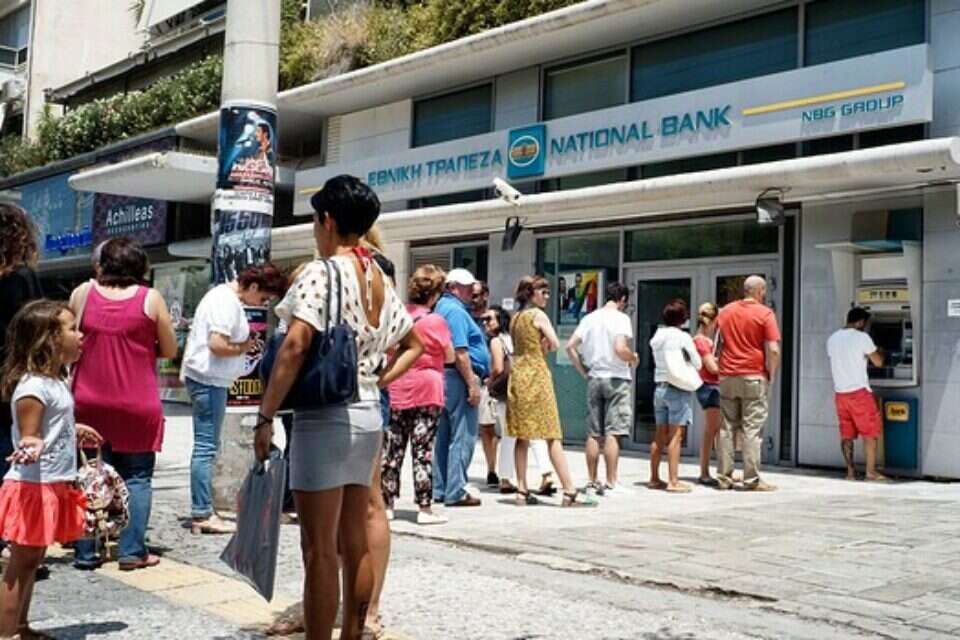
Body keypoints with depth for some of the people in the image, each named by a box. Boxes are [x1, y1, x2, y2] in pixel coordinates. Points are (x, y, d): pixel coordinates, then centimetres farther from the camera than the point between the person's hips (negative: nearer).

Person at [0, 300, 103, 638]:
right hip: (33, 486, -10)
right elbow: (28, 436, -21)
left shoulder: (54, 381, 11)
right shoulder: (32, 386, -19)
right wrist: (30, 449, -43)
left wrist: (75, 431, 39)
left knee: (31, 562, 17)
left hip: (53, 486, 10)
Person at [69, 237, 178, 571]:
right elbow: (169, 350, 1)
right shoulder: (150, 298, -5)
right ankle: (132, 551, 4)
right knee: (136, 478, 7)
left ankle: (86, 551, 12)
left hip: (89, 403, 2)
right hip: (137, 405, -2)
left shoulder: (82, 293, -1)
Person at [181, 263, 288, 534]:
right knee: (206, 447, -7)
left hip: (204, 378, 11)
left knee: (205, 447, 12)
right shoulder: (228, 303, -16)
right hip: (209, 380, -11)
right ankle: (202, 515, -3)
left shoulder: (223, 294, 16)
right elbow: (217, 345, -25)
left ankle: (202, 512, 17)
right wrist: (244, 347, -10)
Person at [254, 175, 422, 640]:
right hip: (367, 416, 8)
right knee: (355, 543, 15)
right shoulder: (381, 280, 12)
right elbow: (414, 346, 23)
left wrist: (265, 417, -18)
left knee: (319, 549, -1)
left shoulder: (322, 273, -12)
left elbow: (295, 346, -22)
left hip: (324, 418, -8)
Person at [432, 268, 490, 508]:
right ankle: (456, 492, -3)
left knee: (445, 435, 13)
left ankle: (440, 489, 19)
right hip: (459, 378, -10)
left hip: (444, 377, 10)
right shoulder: (456, 311, -13)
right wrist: (472, 384, -19)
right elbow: (460, 352, -20)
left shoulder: (442, 307, 18)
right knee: (463, 437, -5)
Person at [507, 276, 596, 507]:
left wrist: (540, 347, 1)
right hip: (536, 374, -8)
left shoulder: (515, 318, 14)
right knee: (553, 437, -8)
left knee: (522, 436, 8)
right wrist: (544, 347, 6)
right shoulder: (538, 315, -8)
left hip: (518, 374, 8)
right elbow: (555, 343, -15)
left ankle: (522, 491, 8)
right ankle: (570, 491, -8)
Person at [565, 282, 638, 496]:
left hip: (594, 380, 5)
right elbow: (620, 349, -21)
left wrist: (584, 371, 10)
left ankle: (592, 481, 14)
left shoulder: (589, 318, 8)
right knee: (612, 433, -3)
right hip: (617, 379, -5)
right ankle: (611, 483, -3)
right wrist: (633, 358, -1)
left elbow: (570, 346, 4)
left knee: (594, 433, 9)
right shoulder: (621, 318, -8)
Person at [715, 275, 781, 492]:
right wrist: (771, 375, 0)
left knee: (727, 428, 9)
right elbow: (773, 350, -12)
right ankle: (752, 480, -2)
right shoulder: (765, 314, -6)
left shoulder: (725, 311, 9)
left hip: (727, 376, 4)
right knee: (752, 429, -2)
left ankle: (724, 477, 9)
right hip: (754, 377, -4)